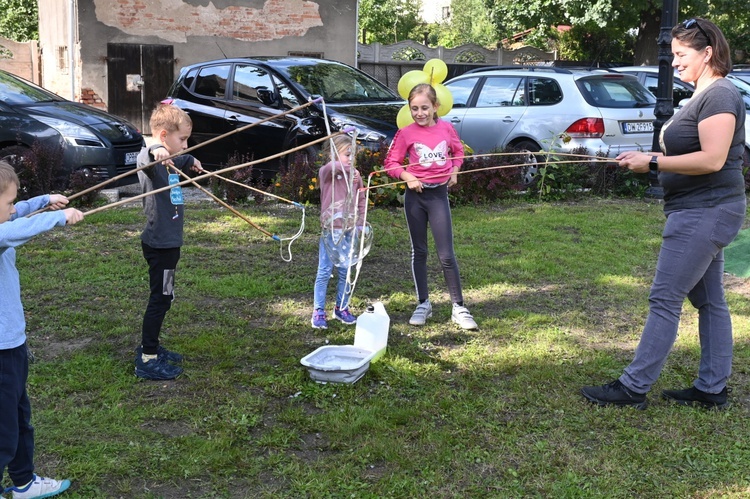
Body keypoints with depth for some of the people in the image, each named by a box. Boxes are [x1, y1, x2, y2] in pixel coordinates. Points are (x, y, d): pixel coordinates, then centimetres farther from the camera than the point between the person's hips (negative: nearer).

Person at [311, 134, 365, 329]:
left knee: (345, 272, 11)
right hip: (330, 231, -4)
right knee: (324, 272, 0)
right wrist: (348, 168, -27)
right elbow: (332, 167, -30)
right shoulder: (326, 172, -5)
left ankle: (341, 308, 24)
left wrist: (360, 222, 8)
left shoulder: (355, 174, 8)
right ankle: (318, 311, 6)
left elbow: (361, 200, 15)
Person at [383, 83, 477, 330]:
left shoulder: (446, 128, 0)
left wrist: (454, 171, 2)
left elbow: (458, 151, 18)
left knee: (447, 255, -1)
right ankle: (423, 304, 21)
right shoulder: (406, 133, -5)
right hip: (415, 195, 0)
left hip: (440, 194, 0)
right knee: (419, 252, 10)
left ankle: (459, 308, 7)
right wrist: (408, 177, -17)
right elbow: (391, 163, -2)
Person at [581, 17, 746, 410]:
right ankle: (711, 389, 20)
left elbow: (712, 159, -24)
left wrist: (653, 162, -19)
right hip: (702, 213, 11)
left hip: (705, 213, -11)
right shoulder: (702, 97, 16)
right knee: (709, 300, 13)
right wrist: (648, 158, 5)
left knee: (664, 300, -7)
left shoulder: (719, 96, -15)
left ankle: (633, 387, -1)